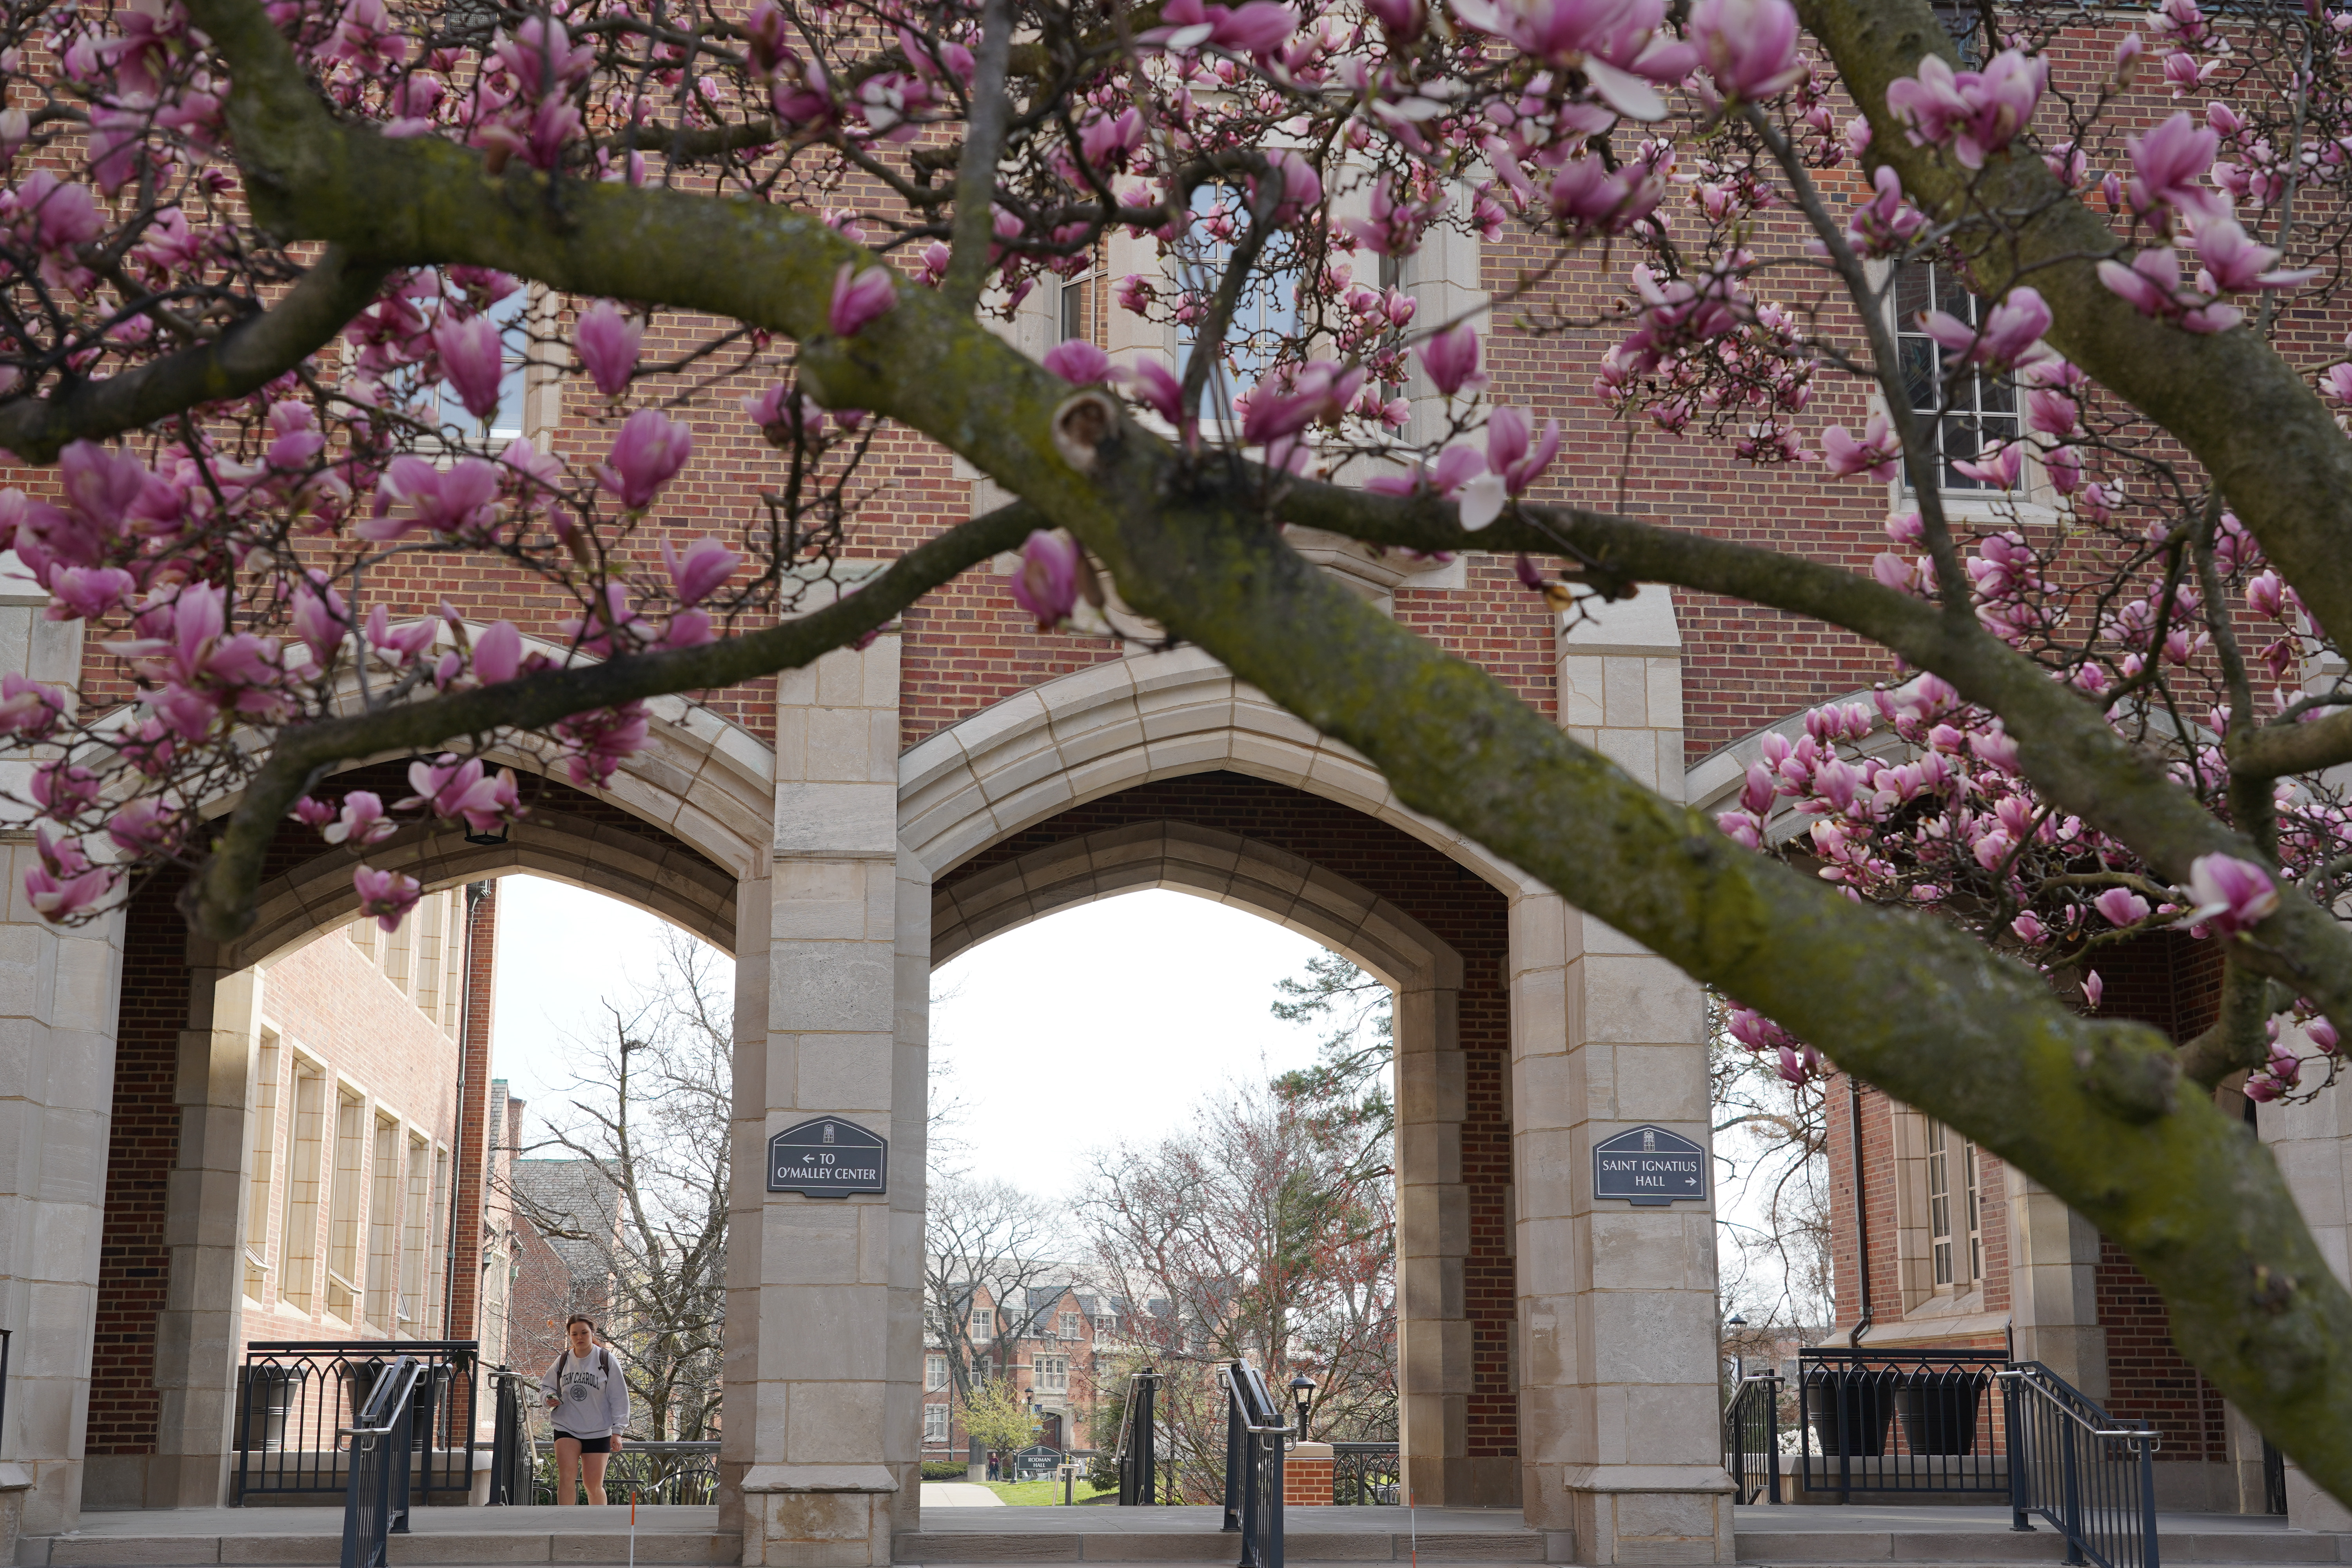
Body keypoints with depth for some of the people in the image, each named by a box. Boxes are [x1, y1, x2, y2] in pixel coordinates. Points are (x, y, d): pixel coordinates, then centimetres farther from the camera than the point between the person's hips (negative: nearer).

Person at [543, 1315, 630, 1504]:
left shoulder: (606, 1360, -4)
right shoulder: (563, 1361, 4)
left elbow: (619, 1398, -3)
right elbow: (545, 1385, 19)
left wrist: (617, 1431, -8)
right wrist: (550, 1398, -5)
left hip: (598, 1432, -2)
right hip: (566, 1428, 2)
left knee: (594, 1485, 0)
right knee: (566, 1477, -16)